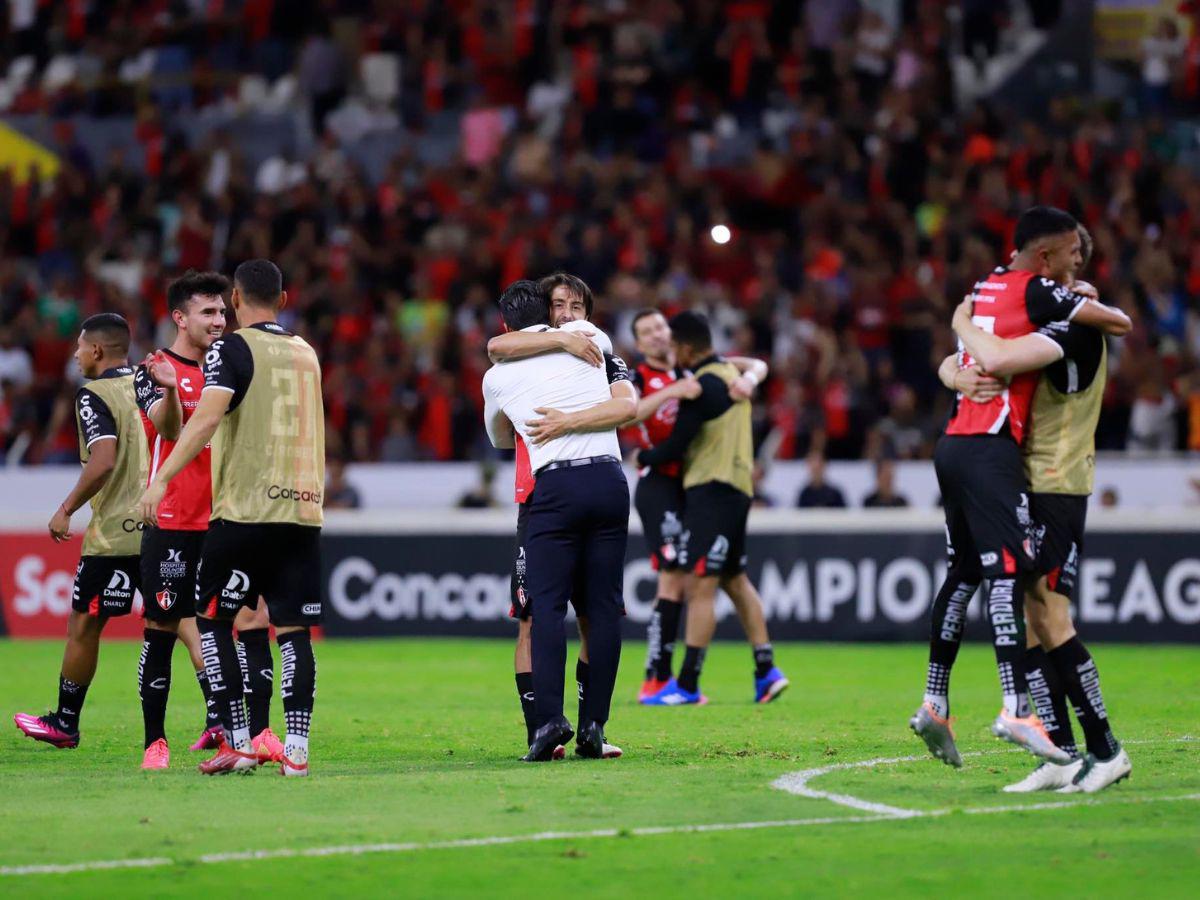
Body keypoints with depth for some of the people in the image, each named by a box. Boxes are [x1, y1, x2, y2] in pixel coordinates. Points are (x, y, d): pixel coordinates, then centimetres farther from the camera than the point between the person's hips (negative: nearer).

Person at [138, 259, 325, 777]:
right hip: (302, 509, 5)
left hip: (244, 511, -5)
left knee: (211, 620, 6)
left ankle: (238, 743, -2)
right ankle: (297, 748, -4)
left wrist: (161, 479, -20)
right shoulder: (306, 354, 14)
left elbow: (207, 418, -19)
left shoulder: (231, 350, -5)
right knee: (292, 629, 5)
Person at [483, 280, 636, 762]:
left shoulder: (497, 376, 11)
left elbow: (499, 439, 32)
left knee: (547, 606, -3)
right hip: (610, 478, 2)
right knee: (604, 607, 4)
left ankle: (550, 718, -19)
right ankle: (593, 726, 1)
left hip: (556, 486, -2)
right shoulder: (584, 337, 14)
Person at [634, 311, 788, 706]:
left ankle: (687, 685, -12)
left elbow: (676, 447, -13)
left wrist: (643, 457, 6)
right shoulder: (729, 372, 12)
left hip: (712, 491, -10)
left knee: (700, 588, -10)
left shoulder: (703, 386, -16)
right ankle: (766, 671, 17)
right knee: (736, 582, 18)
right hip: (736, 486, 10)